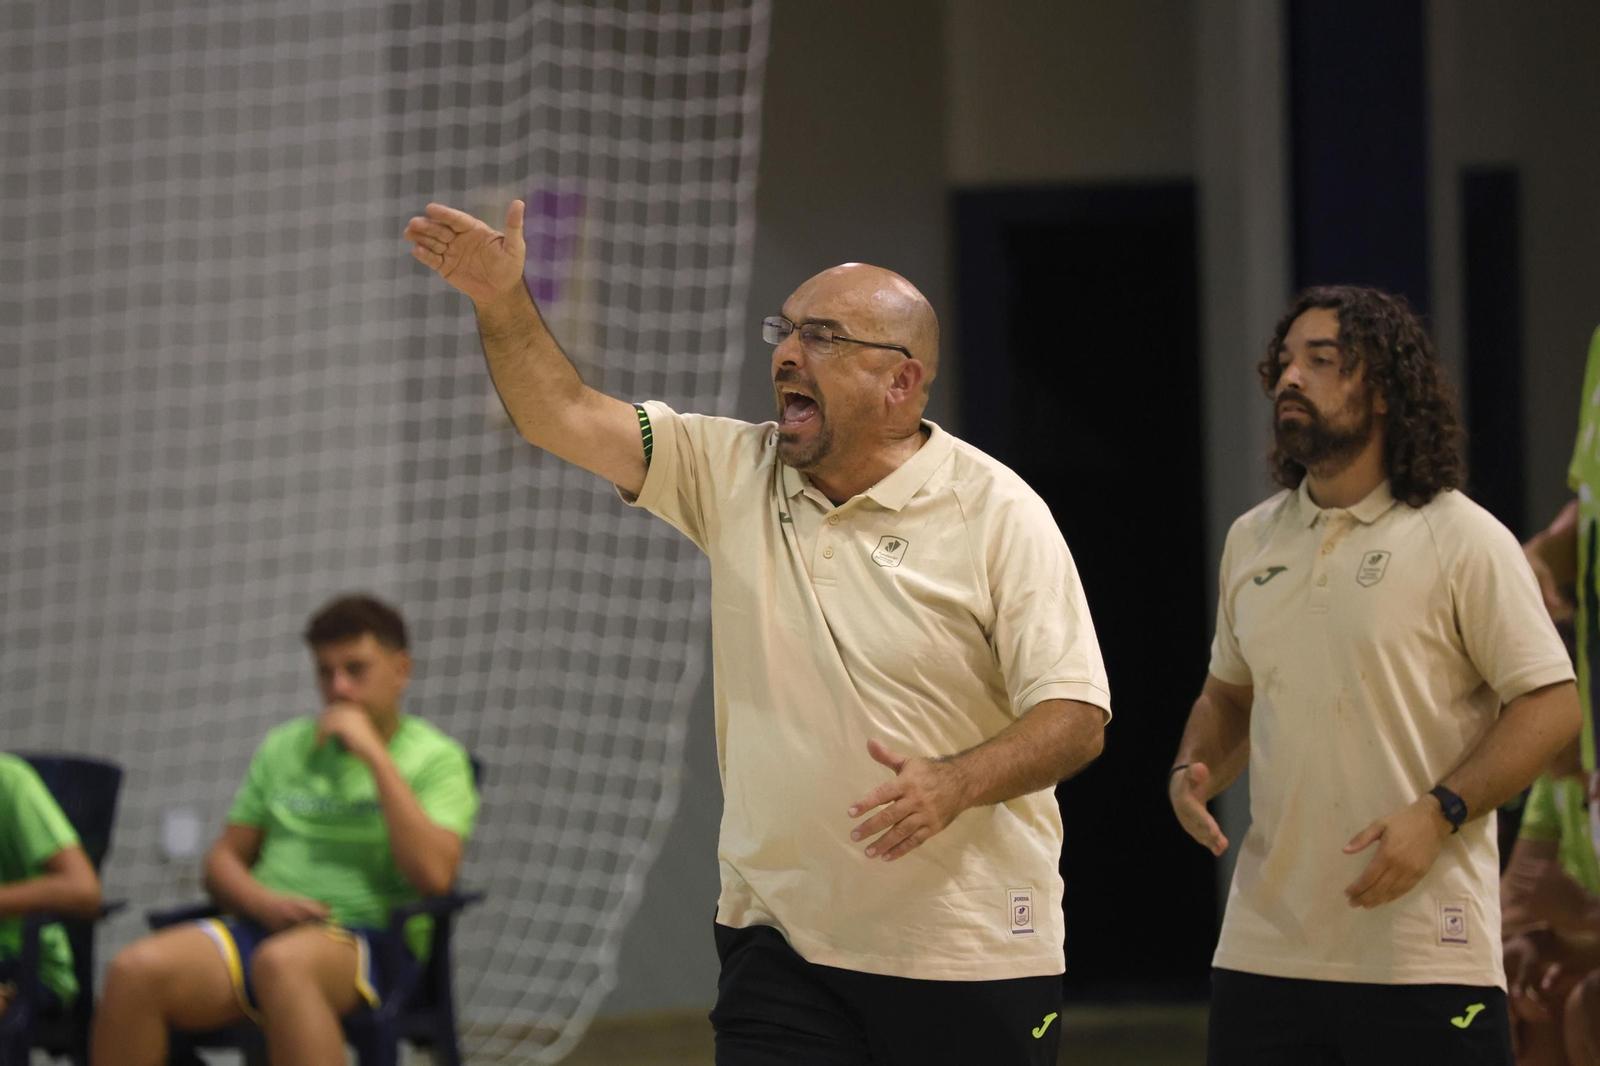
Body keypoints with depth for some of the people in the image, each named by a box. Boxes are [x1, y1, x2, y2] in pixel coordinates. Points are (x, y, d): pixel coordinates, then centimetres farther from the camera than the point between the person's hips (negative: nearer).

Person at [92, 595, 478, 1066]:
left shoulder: (437, 758, 7)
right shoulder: (284, 747, 22)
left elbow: (433, 875, -11)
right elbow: (223, 859, 21)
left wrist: (375, 754, -10)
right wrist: (264, 903, -3)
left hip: (373, 945, -5)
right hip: (263, 929, 5)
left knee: (281, 963, -42)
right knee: (135, 969, -27)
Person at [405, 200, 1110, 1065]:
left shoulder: (996, 512, -6)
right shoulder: (733, 473, 7)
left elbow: (1076, 718, -11)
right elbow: (566, 417, 0)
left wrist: (955, 781, -27)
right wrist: (502, 303, -15)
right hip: (781, 945, 3)